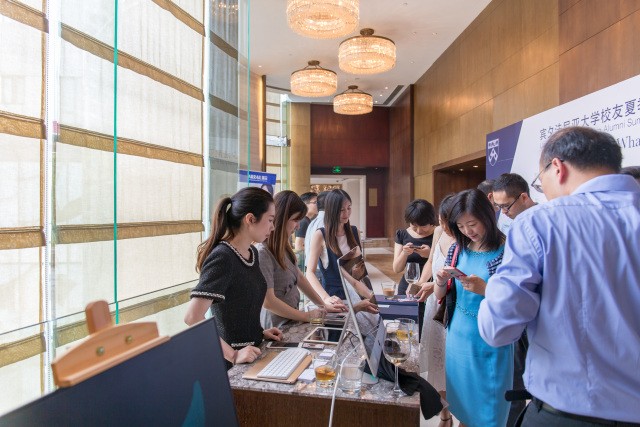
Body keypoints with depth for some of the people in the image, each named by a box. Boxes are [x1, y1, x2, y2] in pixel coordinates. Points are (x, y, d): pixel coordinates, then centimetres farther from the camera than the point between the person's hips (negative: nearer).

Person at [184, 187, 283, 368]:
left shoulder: (252, 253, 3)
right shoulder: (222, 258, -22)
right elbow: (193, 317, -28)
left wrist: (259, 331, 5)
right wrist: (232, 355, -25)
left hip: (253, 353, 8)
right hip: (231, 363, -8)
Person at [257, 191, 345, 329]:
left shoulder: (282, 248, 9)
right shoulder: (263, 252, -20)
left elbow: (299, 277, 15)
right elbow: (268, 301, -21)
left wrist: (323, 303, 10)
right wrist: (307, 316, -13)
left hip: (290, 322, 8)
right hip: (277, 330, -8)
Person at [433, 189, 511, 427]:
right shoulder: (458, 249, 0)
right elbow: (439, 296, 6)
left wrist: (484, 289, -28)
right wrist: (440, 281, -15)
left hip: (490, 343, -4)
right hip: (458, 336, 5)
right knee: (462, 402, 21)